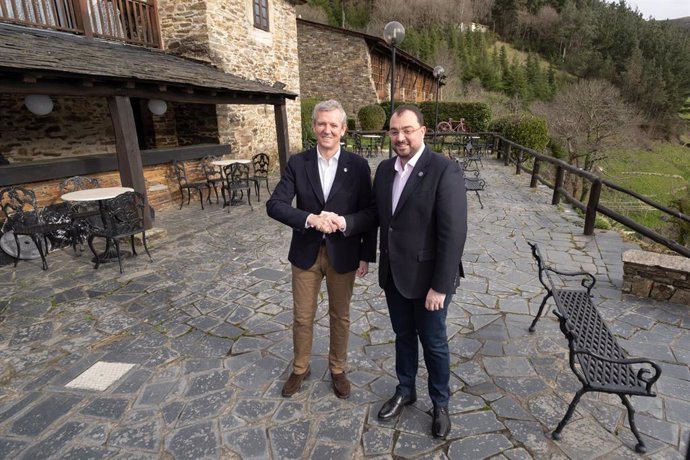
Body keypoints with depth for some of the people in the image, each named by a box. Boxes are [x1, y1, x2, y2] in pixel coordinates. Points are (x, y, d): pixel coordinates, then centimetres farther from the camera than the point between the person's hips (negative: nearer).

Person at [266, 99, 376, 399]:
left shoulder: (358, 166, -6)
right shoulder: (297, 163, -4)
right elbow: (274, 205, -12)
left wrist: (366, 255, -3)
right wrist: (310, 219, -27)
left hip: (344, 254, 0)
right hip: (306, 253, 1)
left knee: (340, 317, 16)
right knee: (302, 317, 16)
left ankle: (337, 369, 40)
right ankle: (300, 368, 40)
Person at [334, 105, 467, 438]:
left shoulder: (445, 170, -18)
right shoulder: (384, 169, 3)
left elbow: (453, 234, -20)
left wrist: (440, 286, -20)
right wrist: (346, 222, -9)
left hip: (428, 277, -5)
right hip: (393, 274, 6)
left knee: (433, 342, 15)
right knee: (403, 336, 23)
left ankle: (440, 403, 40)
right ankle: (405, 390, 47)